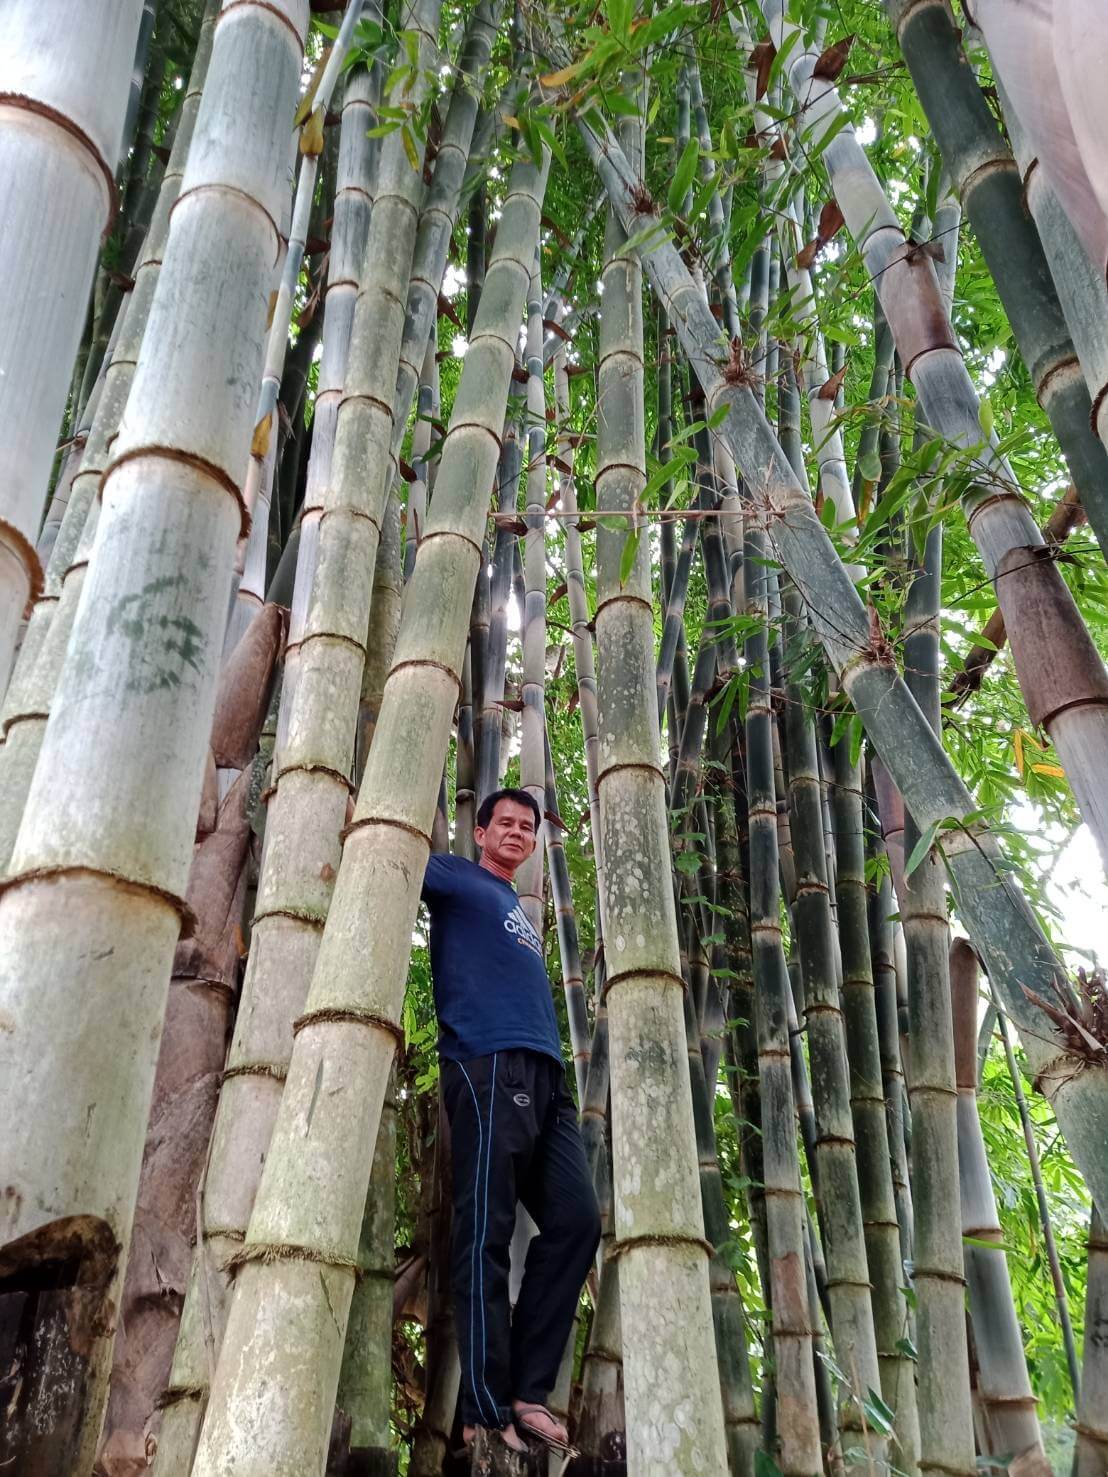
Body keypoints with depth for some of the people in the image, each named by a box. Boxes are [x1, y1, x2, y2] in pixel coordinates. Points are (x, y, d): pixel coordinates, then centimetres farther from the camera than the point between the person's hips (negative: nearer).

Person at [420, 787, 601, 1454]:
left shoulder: (521, 912, 31)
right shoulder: (458, 880, 12)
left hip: (544, 1076, 8)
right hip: (491, 1066, -7)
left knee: (576, 1221, -3)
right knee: (486, 1234, -11)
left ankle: (527, 1391, 1)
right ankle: (486, 1413, -10)